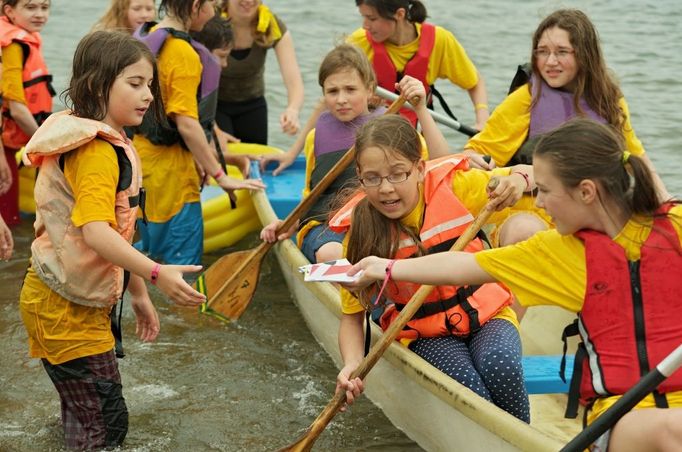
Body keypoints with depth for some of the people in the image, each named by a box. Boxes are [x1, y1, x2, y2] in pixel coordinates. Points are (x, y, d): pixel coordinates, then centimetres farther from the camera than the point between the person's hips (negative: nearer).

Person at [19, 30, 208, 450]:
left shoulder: (113, 145, 11)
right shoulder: (98, 152, -22)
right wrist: (156, 273, -41)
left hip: (71, 304, 10)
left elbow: (116, 231, 17)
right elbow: (96, 233, -35)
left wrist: (137, 292, 19)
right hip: (67, 309, -10)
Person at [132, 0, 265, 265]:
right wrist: (221, 177, -17)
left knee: (149, 246, 23)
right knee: (185, 261, -1)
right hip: (167, 165, -9)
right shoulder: (184, 54, -20)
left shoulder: (146, 37, 7)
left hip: (139, 152, 9)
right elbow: (187, 124, -23)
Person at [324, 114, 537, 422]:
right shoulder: (360, 235, -10)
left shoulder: (455, 187, -10)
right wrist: (352, 365, -23)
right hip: (425, 334, -1)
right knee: (468, 386, -32)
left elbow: (530, 176, 3)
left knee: (499, 365, -32)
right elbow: (351, 314, -4)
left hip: (486, 311, 1)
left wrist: (519, 180, -23)